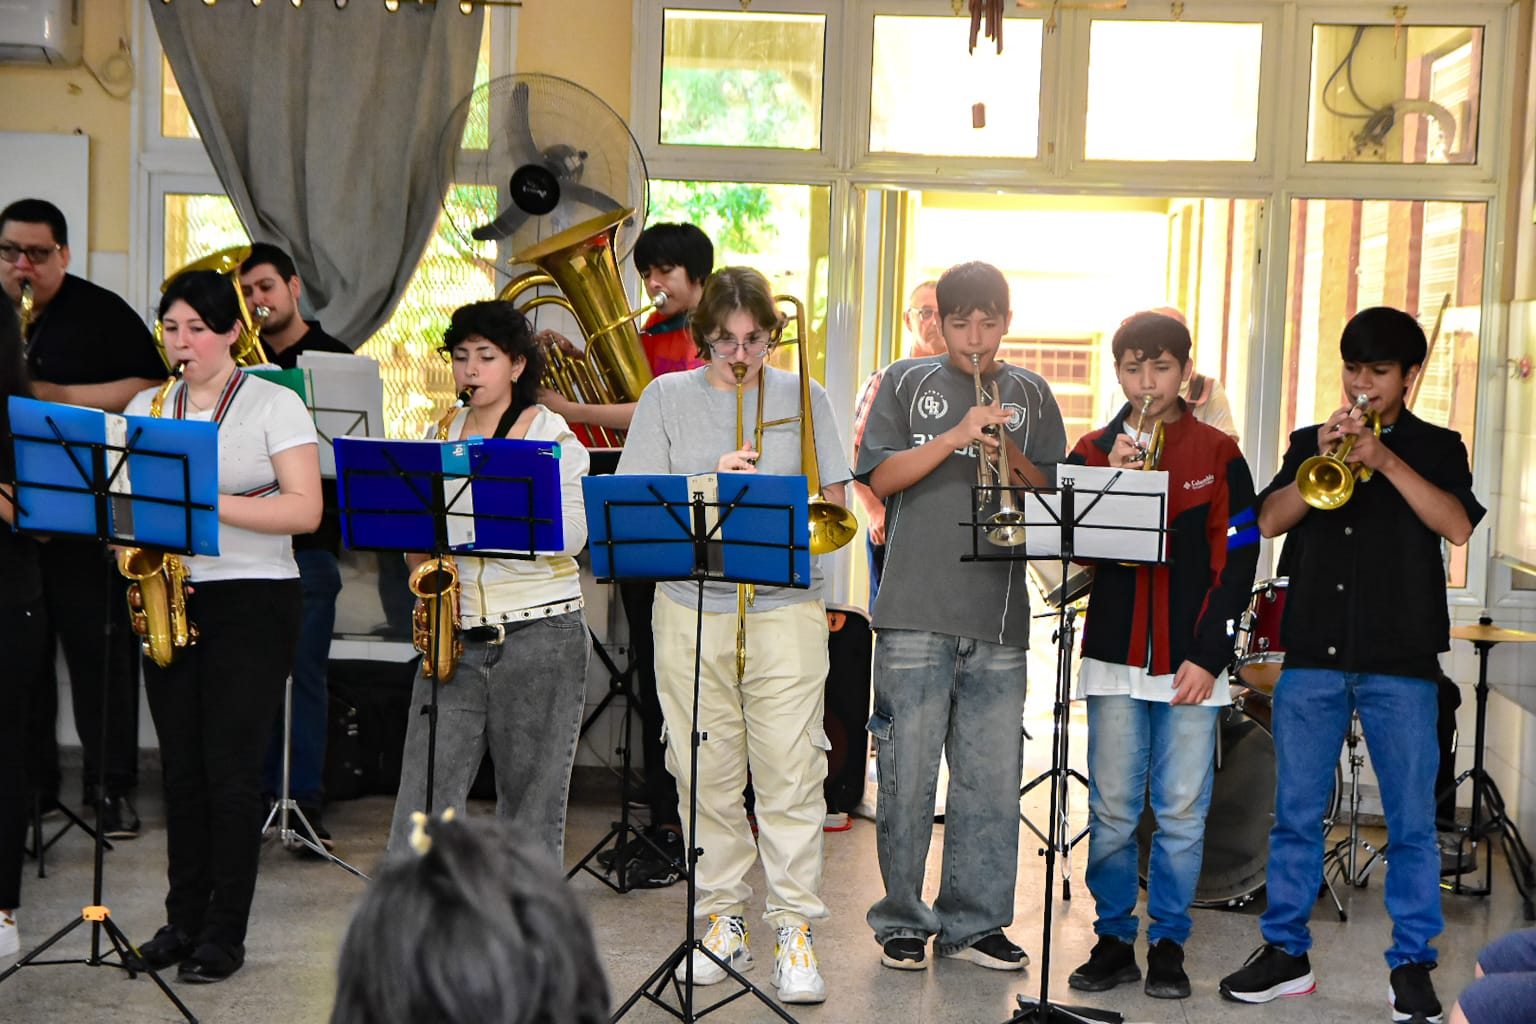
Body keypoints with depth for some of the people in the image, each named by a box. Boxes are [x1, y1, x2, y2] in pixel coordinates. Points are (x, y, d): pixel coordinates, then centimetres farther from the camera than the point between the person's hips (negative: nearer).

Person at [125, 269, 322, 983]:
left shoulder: (275, 405, -2)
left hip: (252, 601, -4)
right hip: (171, 600, 4)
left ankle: (225, 934, 3)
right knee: (181, 768, 7)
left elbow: (306, 510, -11)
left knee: (231, 769, -5)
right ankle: (182, 918, 17)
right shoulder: (145, 408, 12)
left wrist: (208, 502, -20)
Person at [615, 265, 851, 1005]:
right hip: (692, 610, 1)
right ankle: (725, 920, 19)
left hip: (785, 609, -1)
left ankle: (794, 930, 1)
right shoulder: (668, 398, 8)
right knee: (709, 777, 6)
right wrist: (712, 481, -12)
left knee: (791, 775, -5)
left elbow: (834, 501, 9)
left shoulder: (803, 398, 9)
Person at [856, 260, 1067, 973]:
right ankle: (902, 920, 13)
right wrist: (958, 434, -12)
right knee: (908, 771, 0)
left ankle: (973, 923, 15)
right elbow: (881, 478, -2)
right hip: (916, 609, -2)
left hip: (999, 612, 2)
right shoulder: (906, 384, 9)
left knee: (992, 775, 4)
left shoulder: (1030, 395, 15)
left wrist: (1008, 451, -9)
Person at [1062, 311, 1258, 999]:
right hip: (1116, 657, 1)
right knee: (1112, 811, 3)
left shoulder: (1217, 454, 5)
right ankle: (1113, 940, 14)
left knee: (1181, 813, 2)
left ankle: (1168, 945, 13)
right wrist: (1114, 480, -13)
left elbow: (1238, 558, 1)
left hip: (1190, 663, -1)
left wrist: (1209, 654, -6)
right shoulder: (1093, 450, 9)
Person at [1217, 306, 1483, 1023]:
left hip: (1400, 662, -2)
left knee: (1411, 821, 0)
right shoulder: (1310, 443, 14)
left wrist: (1386, 460, -17)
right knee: (1296, 813, 6)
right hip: (1312, 657, 2)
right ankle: (1285, 952, 16)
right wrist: (1323, 459, -10)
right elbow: (1270, 520, 1)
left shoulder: (1435, 448, 7)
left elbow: (1457, 525, -9)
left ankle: (1412, 966, 9)